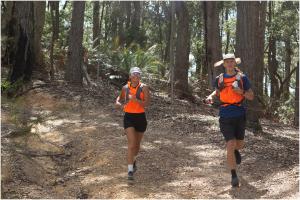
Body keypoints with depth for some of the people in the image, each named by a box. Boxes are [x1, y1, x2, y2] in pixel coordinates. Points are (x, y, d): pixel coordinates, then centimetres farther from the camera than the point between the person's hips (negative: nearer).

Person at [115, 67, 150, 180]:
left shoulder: (144, 87, -6)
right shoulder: (125, 88, 2)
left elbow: (146, 104, -15)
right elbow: (118, 99, 20)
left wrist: (135, 99, -29)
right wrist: (119, 104, -3)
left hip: (140, 117, 0)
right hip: (129, 117, 0)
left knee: (137, 144, 17)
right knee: (131, 144, -14)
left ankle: (133, 160, 48)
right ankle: (130, 171, -12)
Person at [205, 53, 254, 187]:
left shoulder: (242, 77, 0)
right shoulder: (219, 79, 4)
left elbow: (251, 96, 3)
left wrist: (241, 91, -16)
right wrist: (210, 97, 3)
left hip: (240, 115, 1)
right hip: (225, 117, -1)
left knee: (240, 144, 15)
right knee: (230, 146, -11)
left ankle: (235, 150, 55)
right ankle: (234, 176, 2)